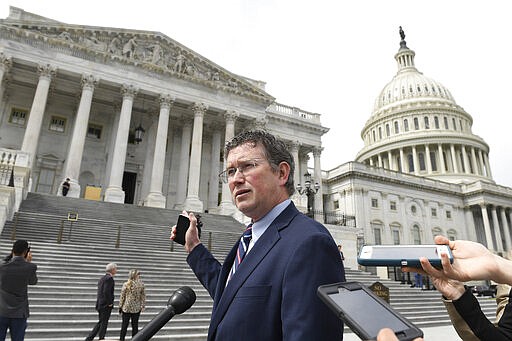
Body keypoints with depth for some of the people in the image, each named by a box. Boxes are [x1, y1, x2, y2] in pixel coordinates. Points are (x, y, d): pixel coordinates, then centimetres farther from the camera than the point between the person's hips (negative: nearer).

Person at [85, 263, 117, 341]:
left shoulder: (102, 278, 14)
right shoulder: (109, 278, -16)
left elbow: (100, 292, 15)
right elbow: (106, 292, -24)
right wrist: (110, 303, -15)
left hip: (100, 304, 9)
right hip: (106, 305, -9)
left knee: (100, 322, 18)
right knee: (104, 323, 2)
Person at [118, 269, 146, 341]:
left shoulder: (126, 284, -9)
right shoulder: (141, 285, -5)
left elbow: (122, 296, -4)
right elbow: (143, 296, 0)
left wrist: (120, 306, 5)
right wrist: (143, 306, 8)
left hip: (126, 308, -1)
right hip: (136, 308, 1)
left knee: (124, 325, 9)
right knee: (135, 325, 9)